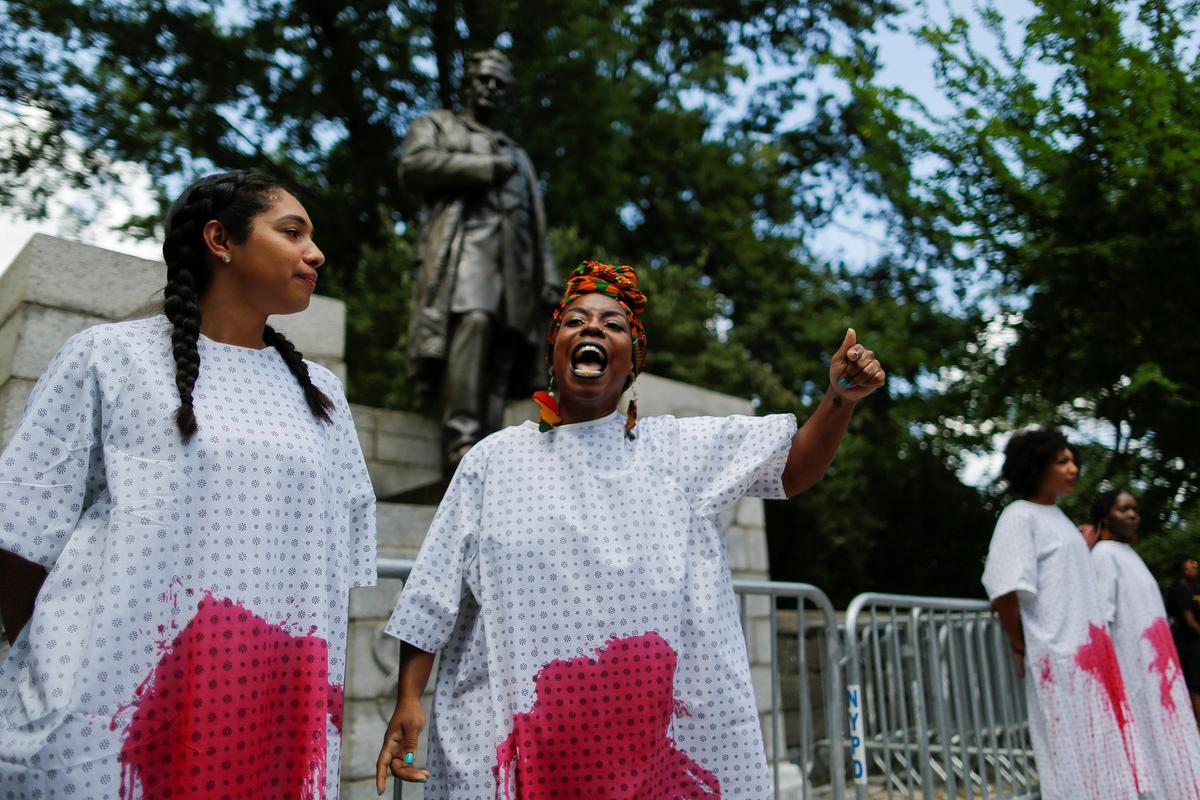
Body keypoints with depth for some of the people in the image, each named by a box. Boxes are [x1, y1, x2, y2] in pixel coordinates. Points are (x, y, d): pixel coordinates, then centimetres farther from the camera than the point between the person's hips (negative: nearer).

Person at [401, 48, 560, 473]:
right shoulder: (438, 125, 24)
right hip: (463, 240, -5)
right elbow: (413, 165, 1)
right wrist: (487, 167, 1)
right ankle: (461, 436, -35)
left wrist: (549, 277, 11)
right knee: (472, 321, -30)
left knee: (502, 349, -9)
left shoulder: (519, 155, 36)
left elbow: (538, 226, 27)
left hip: (514, 257, 5)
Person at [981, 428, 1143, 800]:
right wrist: (1020, 647, -9)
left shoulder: (1059, 516, 16)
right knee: (1072, 759, -2)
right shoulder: (1020, 516, -11)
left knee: (1098, 752, 13)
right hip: (1057, 656, -8)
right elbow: (1006, 590, -18)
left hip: (1088, 651, 9)